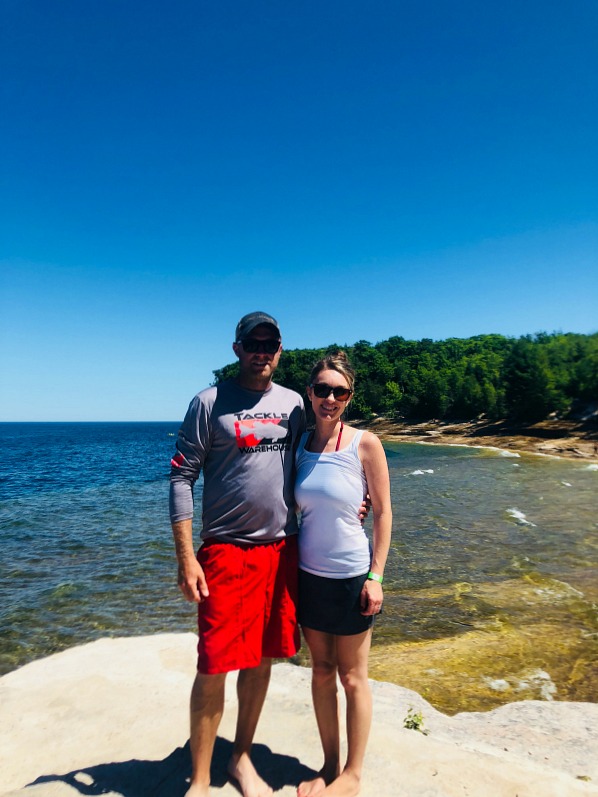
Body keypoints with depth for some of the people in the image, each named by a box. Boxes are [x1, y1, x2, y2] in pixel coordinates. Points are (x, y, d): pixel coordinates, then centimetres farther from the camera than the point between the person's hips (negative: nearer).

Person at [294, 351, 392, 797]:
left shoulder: (365, 444, -11)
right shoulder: (299, 445, 0)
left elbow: (384, 512, -7)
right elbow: (294, 510, 8)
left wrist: (376, 576, -10)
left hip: (351, 575, -4)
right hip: (308, 574, 4)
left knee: (352, 677, 12)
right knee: (321, 672, 17)